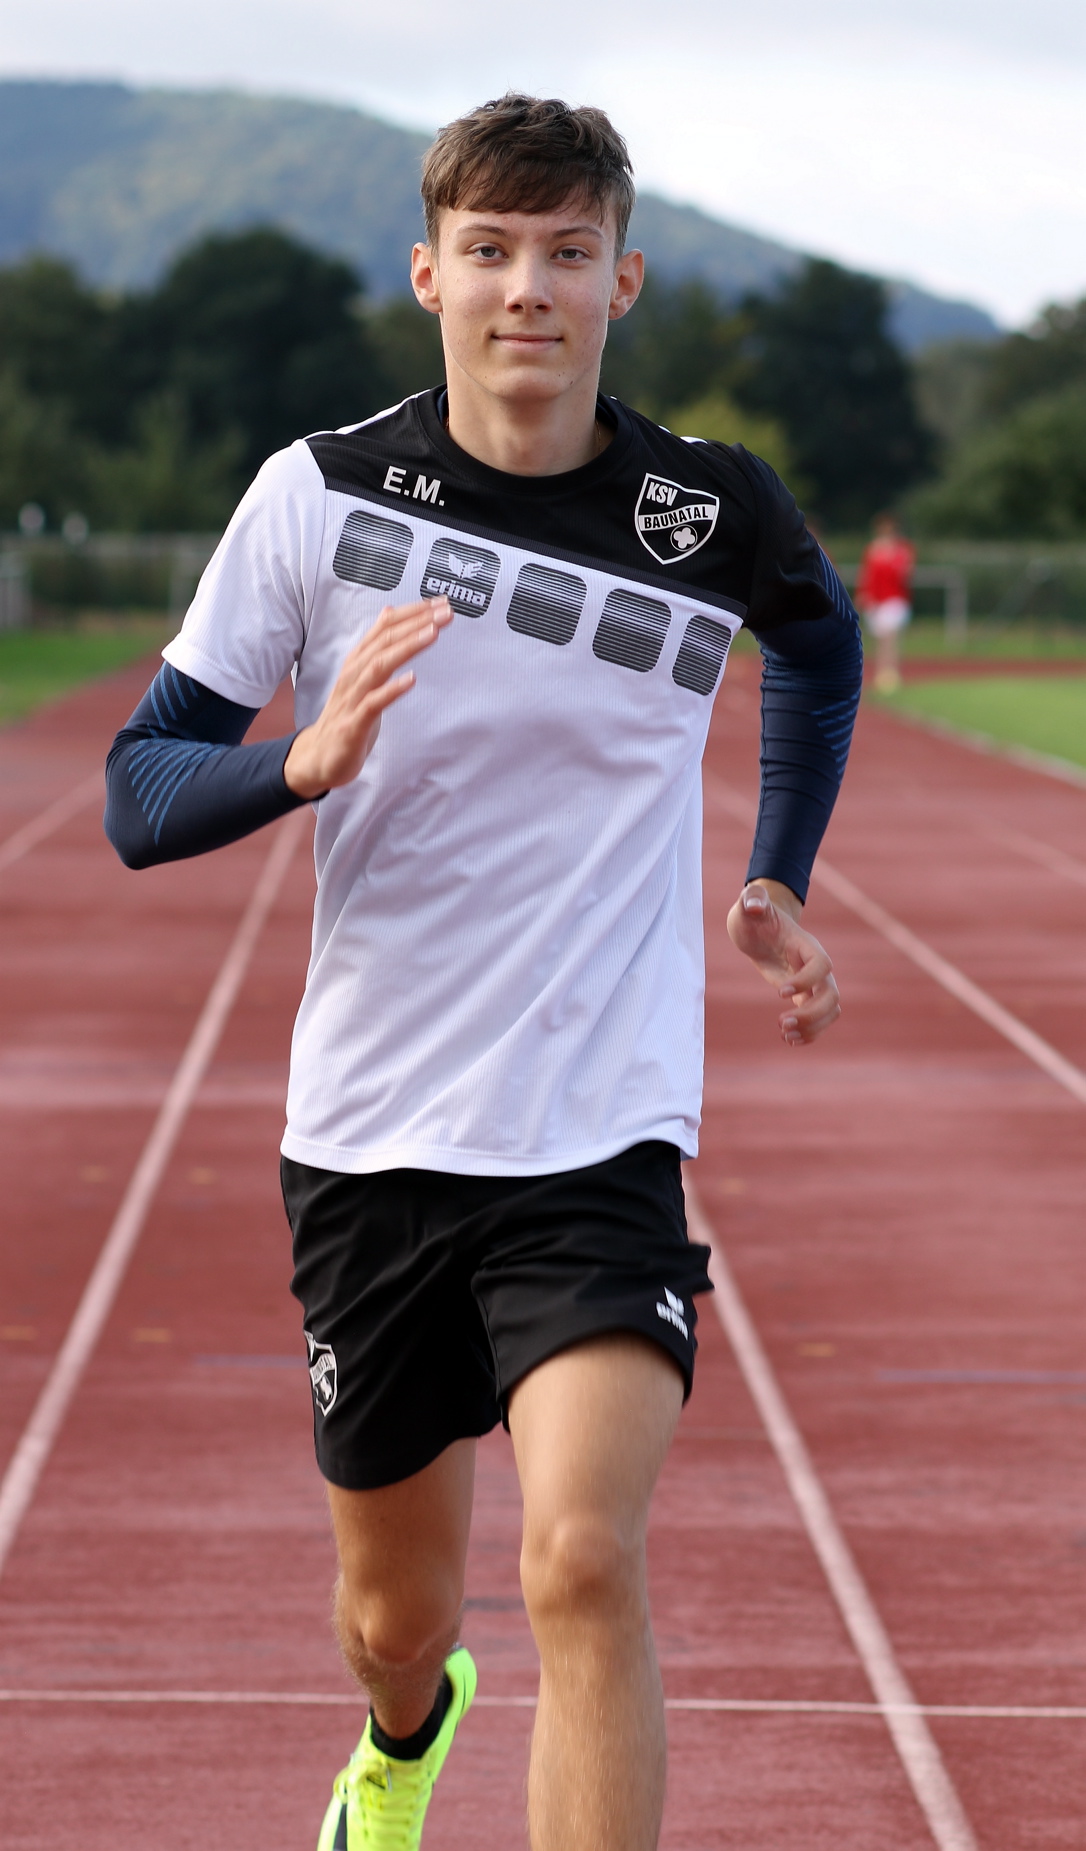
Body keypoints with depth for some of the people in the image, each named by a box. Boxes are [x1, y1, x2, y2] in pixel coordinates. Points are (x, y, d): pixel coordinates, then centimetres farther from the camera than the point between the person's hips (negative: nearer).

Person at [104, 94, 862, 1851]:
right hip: (370, 1138, 1)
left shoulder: (716, 511, -4)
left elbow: (823, 640, 22)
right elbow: (137, 796, -5)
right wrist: (308, 761, -24)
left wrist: (780, 883, 14)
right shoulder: (320, 492, -5)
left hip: (600, 1138, -1)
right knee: (397, 1617, 16)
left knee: (586, 1563, -23)